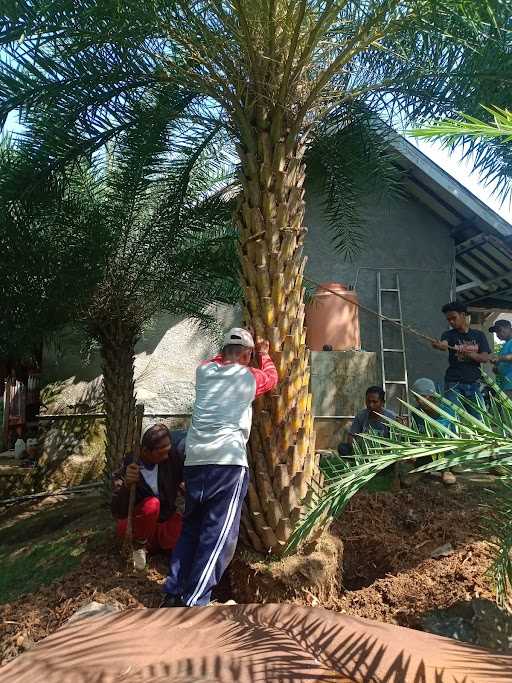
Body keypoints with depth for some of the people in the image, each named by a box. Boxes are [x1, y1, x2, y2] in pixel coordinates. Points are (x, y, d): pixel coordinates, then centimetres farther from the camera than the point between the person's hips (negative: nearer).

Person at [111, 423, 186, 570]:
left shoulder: (171, 458, -17)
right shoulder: (128, 466, -22)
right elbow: (118, 512, -26)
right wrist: (126, 484, -43)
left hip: (167, 520, 3)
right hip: (135, 524, -3)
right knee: (151, 504, -35)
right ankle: (140, 546, -6)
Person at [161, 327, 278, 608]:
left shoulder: (204, 371, 13)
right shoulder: (249, 376, 4)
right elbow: (271, 376, 27)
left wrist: (232, 351, 45)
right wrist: (263, 354, 41)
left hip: (194, 461, 5)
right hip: (229, 462, -5)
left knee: (191, 528, 18)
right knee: (218, 534, 1)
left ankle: (172, 594, 20)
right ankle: (193, 602, 0)